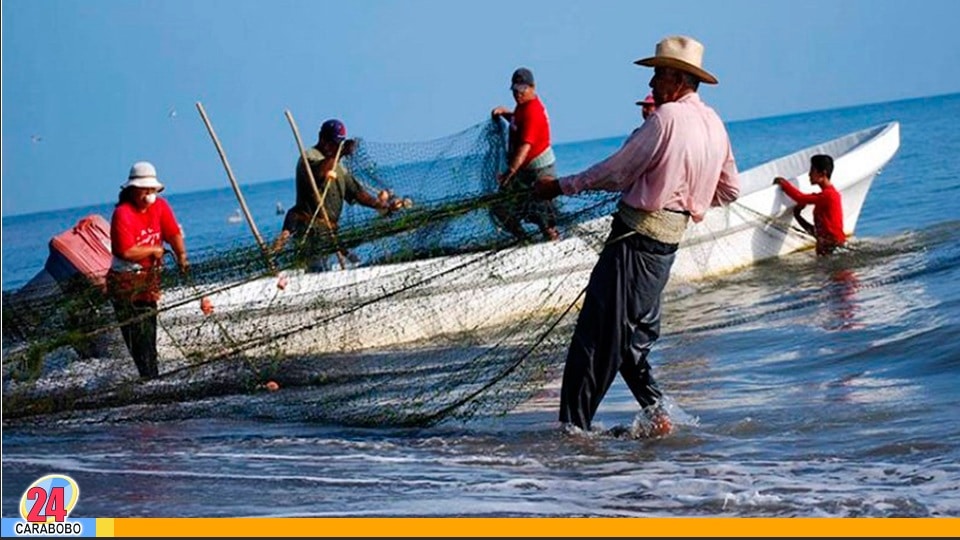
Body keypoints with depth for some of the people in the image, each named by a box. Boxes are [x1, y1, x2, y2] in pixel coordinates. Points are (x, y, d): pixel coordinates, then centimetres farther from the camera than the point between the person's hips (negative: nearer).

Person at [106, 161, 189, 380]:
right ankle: (149, 377, -7)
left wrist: (181, 256, -19)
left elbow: (174, 233, -2)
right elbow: (127, 252, -23)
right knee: (136, 333, -9)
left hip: (149, 278, 6)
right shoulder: (123, 214, -17)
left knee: (149, 331, 11)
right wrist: (154, 250, -11)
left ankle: (152, 378, 17)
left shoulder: (160, 206, 3)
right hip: (125, 281, -6)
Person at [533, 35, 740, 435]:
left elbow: (615, 172, -11)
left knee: (598, 332, -4)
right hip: (670, 238, 9)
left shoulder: (666, 118, -15)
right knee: (634, 334, 17)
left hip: (636, 234, -9)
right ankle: (656, 414, 10)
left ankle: (574, 425, -1)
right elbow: (729, 189, 18)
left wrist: (561, 187, -1)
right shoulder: (714, 124, 11)